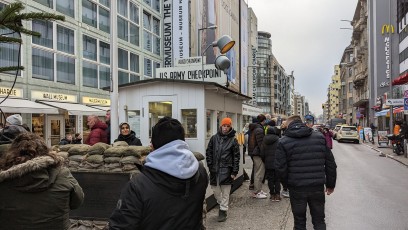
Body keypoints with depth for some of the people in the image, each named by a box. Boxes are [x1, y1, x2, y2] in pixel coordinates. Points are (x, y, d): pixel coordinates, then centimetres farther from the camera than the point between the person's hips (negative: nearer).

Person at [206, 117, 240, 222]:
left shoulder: (233, 140, -1)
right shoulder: (214, 138, 6)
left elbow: (236, 157, -2)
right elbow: (208, 152, 9)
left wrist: (234, 172, -6)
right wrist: (210, 165, 0)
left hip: (226, 170, -3)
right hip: (214, 169, 3)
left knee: (225, 192, 2)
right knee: (215, 190, 11)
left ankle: (223, 210, 15)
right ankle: (221, 204, 34)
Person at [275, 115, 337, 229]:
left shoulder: (284, 142, -8)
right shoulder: (320, 137, 2)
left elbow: (280, 168, -11)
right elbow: (330, 164, 5)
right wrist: (330, 184, 15)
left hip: (297, 188, -2)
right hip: (318, 187, 2)